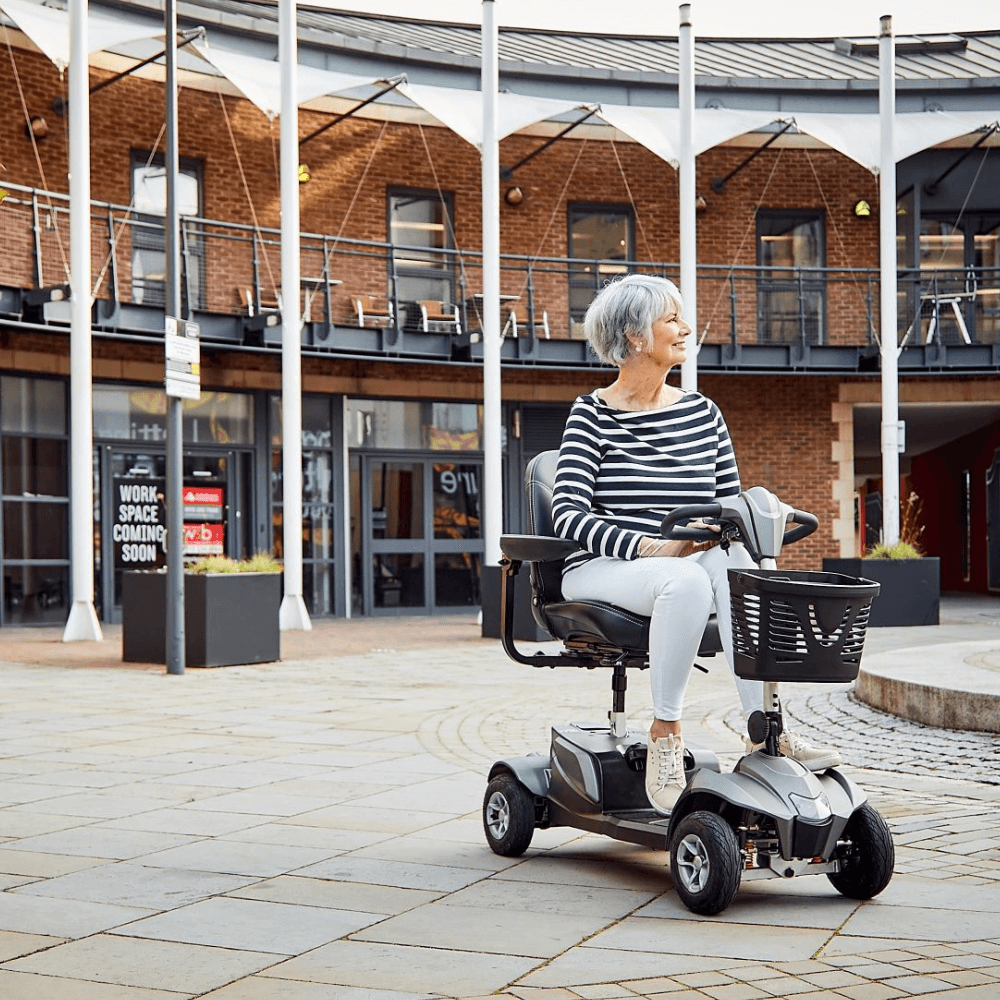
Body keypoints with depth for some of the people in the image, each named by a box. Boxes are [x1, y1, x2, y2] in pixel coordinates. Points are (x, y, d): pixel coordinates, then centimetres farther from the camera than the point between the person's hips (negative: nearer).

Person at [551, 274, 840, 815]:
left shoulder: (702, 412, 14)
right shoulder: (592, 414, 0)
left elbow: (733, 503, 15)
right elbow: (568, 512, -13)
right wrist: (652, 548, -26)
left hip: (692, 563, 4)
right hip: (601, 570, -4)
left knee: (734, 566, -31)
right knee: (686, 580, -36)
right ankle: (665, 732, -27)